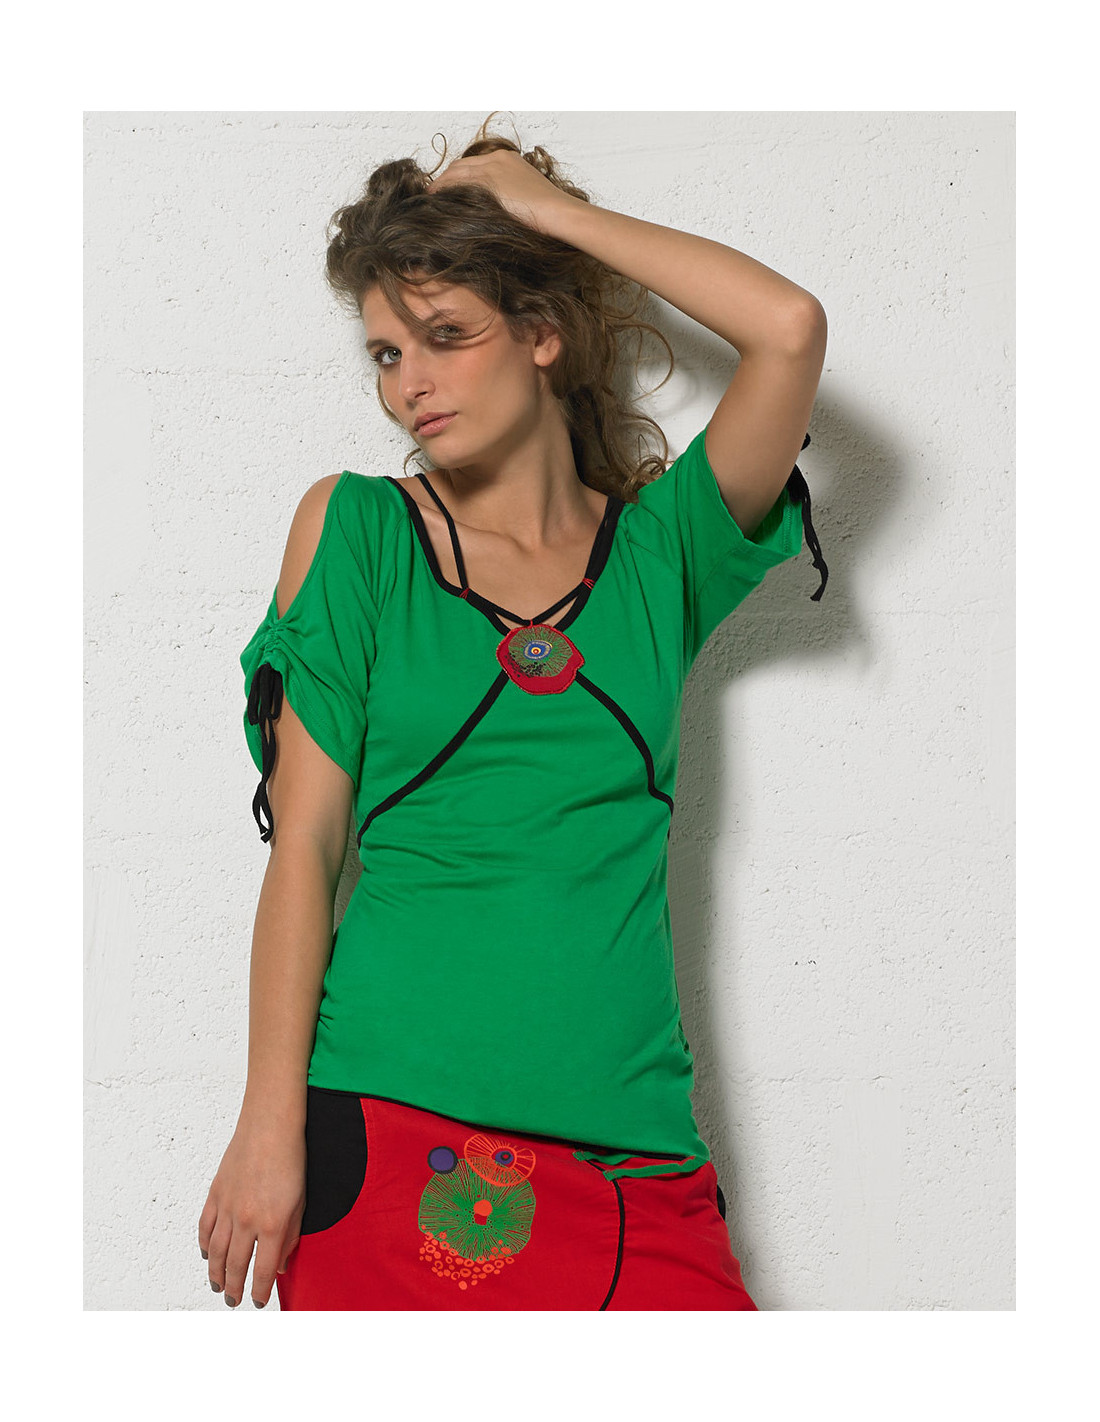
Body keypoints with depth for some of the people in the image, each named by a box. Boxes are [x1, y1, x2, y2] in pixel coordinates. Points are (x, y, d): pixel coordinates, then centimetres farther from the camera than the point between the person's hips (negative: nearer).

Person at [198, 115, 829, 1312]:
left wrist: (555, 210, 4)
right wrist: (272, 1121, -6)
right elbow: (305, 839, 1)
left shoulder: (658, 547, 8)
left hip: (628, 1146, 2)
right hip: (393, 1123, -1)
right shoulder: (355, 527, 6)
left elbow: (790, 327, -7)